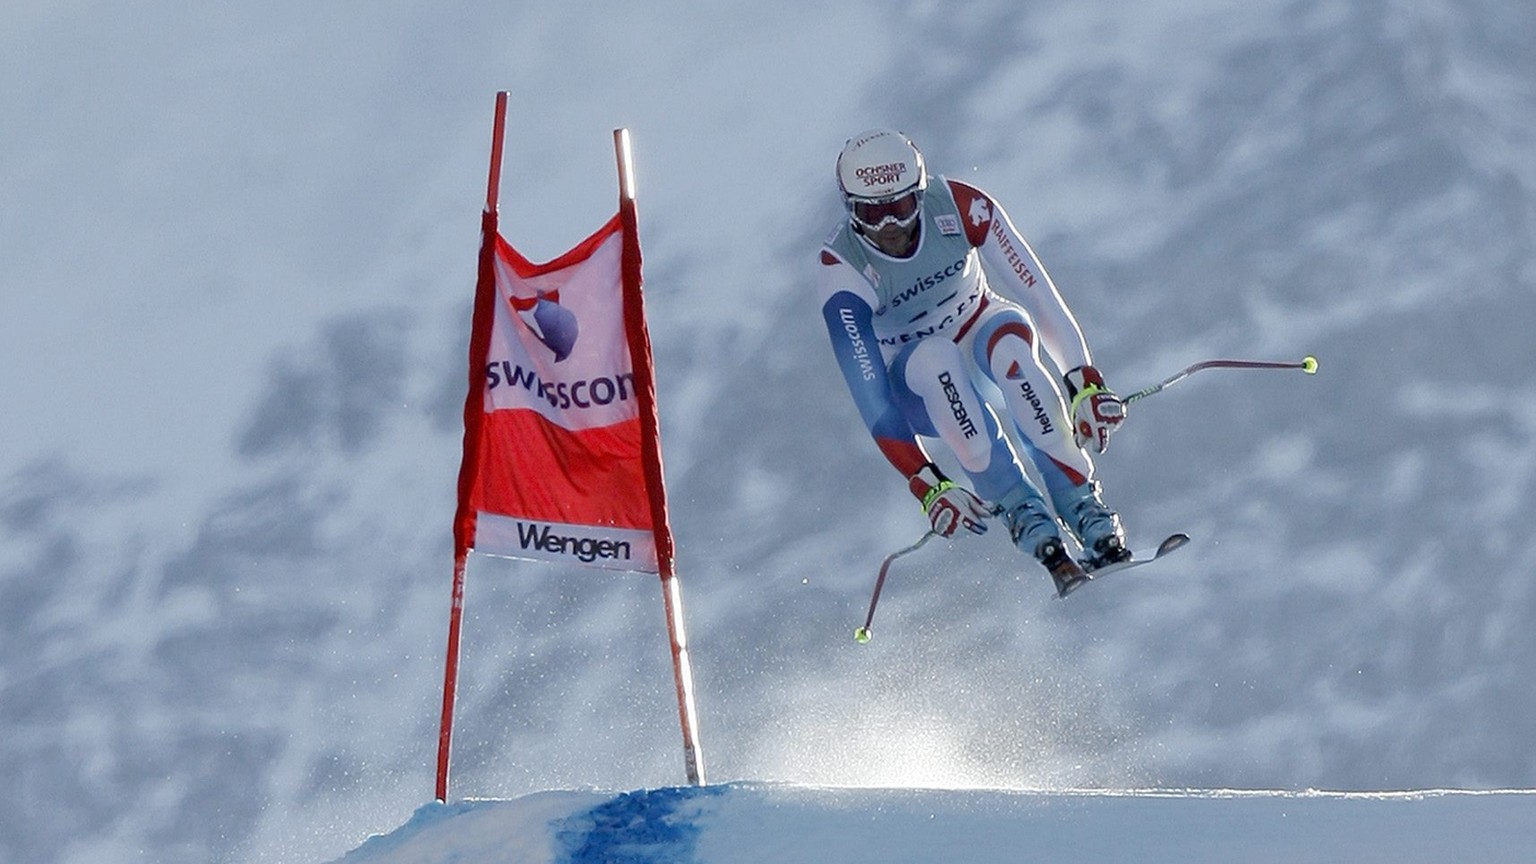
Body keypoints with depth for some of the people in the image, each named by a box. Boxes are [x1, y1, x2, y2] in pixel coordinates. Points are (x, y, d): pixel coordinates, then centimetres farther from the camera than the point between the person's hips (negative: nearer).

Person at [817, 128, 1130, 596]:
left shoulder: (961, 207, -22)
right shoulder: (843, 266, -26)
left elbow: (1036, 292, -21)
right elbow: (868, 391, -30)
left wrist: (1085, 382, -31)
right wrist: (927, 485, -37)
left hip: (983, 335, 1)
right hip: (915, 386, -1)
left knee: (1007, 328, -34)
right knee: (934, 359, -37)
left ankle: (1084, 506, -35)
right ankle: (1025, 516, -36)